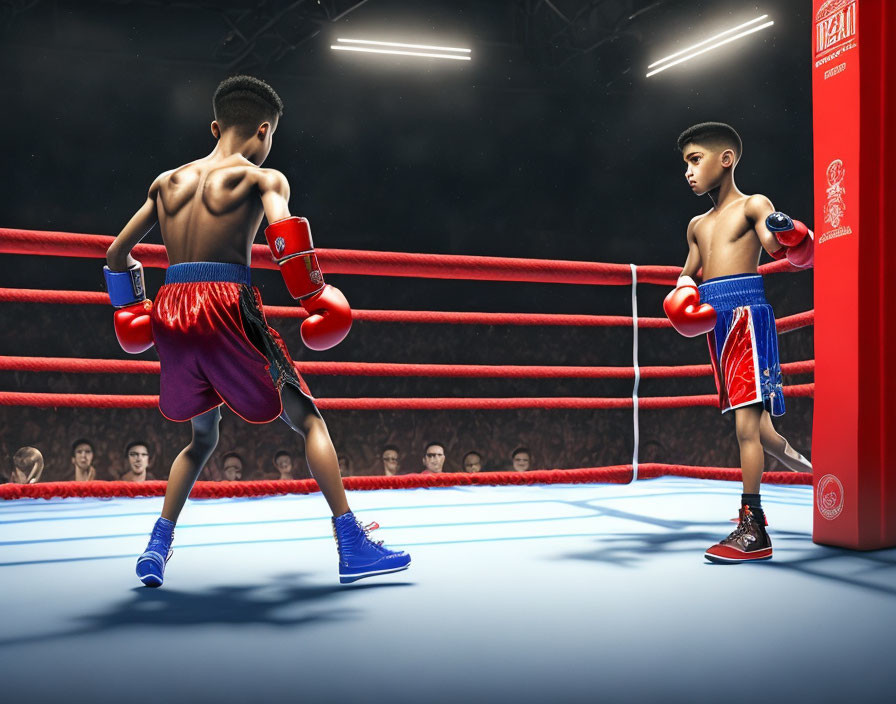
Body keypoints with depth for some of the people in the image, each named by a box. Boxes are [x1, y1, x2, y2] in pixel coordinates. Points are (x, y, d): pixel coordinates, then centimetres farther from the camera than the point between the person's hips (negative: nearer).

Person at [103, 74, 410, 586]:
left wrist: (129, 307, 35)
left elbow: (117, 252, 22)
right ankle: (353, 547, -3)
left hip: (172, 313, 5)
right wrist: (316, 295, -13)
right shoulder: (262, 177, 5)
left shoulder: (168, 181, 21)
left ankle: (157, 548, 18)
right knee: (308, 419, 4)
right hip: (227, 304, -5)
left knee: (204, 435, 25)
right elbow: (283, 229, -17)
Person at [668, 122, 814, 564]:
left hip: (747, 313, -8)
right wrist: (682, 293, 10)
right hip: (716, 323, 8)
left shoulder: (752, 206, 1)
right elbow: (689, 273, 32)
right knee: (754, 426, 10)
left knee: (747, 423, -15)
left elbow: (777, 246, -14)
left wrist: (786, 233, -37)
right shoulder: (698, 225, 22)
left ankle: (752, 528, -15)